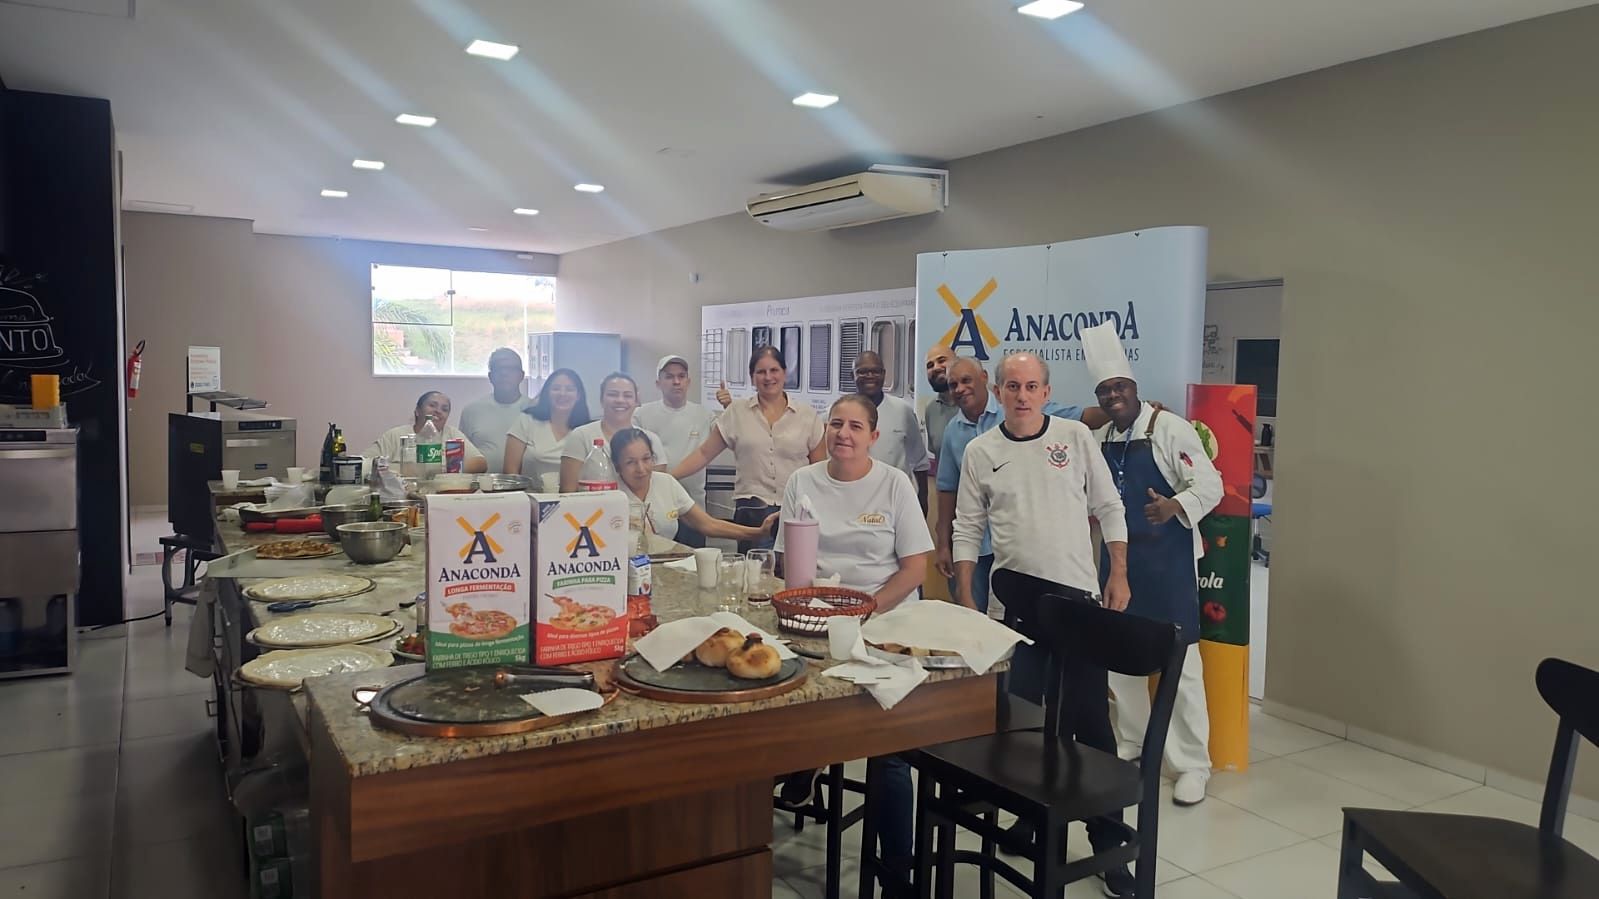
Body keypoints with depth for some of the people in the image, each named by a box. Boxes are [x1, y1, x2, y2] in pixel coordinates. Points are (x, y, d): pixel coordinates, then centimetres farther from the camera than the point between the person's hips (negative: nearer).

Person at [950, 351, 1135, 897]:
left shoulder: (1077, 437, 2)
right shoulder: (980, 451, 3)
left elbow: (1109, 509, 6)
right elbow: (968, 530, 6)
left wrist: (1119, 575, 1)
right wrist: (964, 600, 2)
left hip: (1078, 596, -1)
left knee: (1091, 718, 2)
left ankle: (1108, 840, 12)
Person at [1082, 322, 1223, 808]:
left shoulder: (1169, 428, -11)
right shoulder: (1097, 441, 8)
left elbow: (1209, 484, -17)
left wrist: (1175, 506, -34)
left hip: (1168, 559, -6)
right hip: (1118, 557, 7)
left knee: (1180, 660, -3)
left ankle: (1192, 764, 7)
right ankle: (1131, 743, 32)